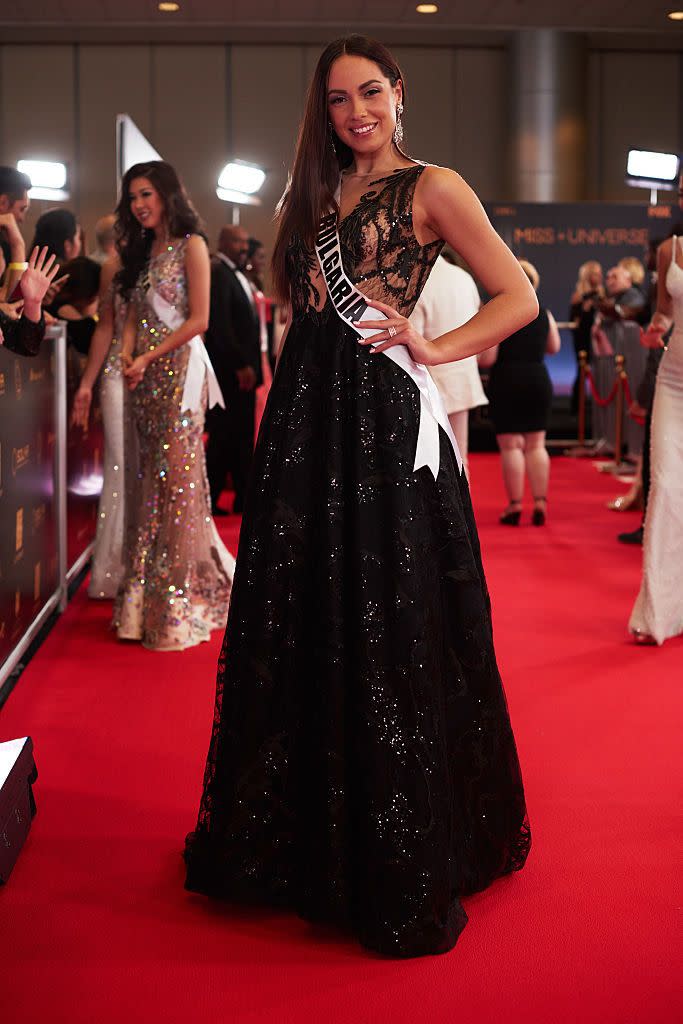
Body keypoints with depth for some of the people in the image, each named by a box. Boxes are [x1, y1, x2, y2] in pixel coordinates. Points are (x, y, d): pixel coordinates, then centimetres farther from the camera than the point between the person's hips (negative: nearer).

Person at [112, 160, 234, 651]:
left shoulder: (191, 245, -2)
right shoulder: (143, 250, 19)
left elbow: (199, 319, -10)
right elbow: (135, 314, 16)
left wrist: (148, 358, -12)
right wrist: (127, 355, -4)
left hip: (179, 369, -7)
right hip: (147, 374, 7)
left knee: (176, 475, -7)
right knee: (152, 478, 6)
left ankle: (180, 594, -1)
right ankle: (148, 587, 10)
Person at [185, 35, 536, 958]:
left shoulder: (432, 188, 1)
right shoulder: (318, 194, 19)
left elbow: (519, 298, -3)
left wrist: (433, 350, -13)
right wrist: (271, 406, 9)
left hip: (383, 422, -6)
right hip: (304, 420, 7)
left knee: (388, 633, -3)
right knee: (297, 625, 10)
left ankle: (403, 861, 11)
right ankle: (303, 837, 26)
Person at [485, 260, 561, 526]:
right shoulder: (544, 315, 4)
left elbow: (488, 357, -14)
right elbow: (554, 347, 18)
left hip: (507, 381, -4)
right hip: (539, 380, 4)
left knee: (511, 446, 1)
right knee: (536, 444, 12)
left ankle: (515, 506, 1)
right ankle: (540, 503, 8)